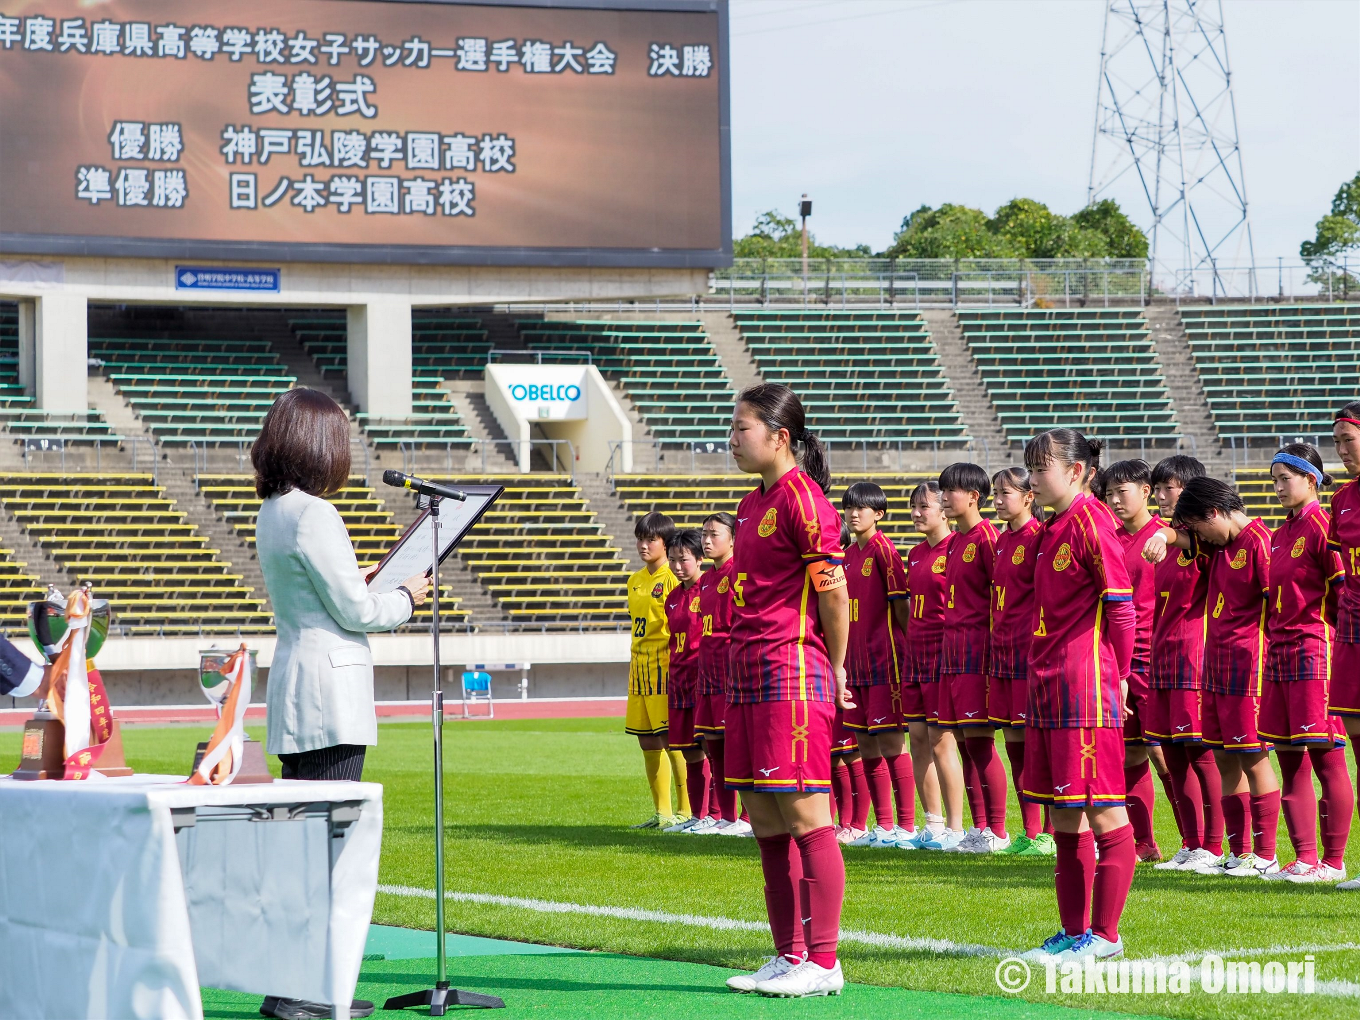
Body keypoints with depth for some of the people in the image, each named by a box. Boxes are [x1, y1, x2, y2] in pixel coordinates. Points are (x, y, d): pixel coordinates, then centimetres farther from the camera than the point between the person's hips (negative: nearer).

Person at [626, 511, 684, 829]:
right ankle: (661, 812, 16)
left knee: (671, 738, -10)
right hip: (640, 667, 8)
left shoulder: (674, 579, -8)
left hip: (666, 663, -8)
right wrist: (633, 667, 18)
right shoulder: (635, 581, 16)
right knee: (648, 742, 9)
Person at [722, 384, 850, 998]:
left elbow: (834, 590, -12)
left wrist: (835, 672, -7)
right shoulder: (754, 504, 17)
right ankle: (789, 957, 17)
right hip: (749, 677, 10)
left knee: (806, 819, -7)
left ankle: (823, 965, -4)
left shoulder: (801, 498, -10)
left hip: (794, 676, -10)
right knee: (766, 825, 11)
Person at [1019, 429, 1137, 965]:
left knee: (1103, 812, -4)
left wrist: (1118, 674, -10)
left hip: (1086, 685, -10)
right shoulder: (1054, 529, 16)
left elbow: (1121, 604, -13)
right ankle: (1074, 931, 17)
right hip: (1049, 682, 10)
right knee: (1064, 816, 11)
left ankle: (1105, 934, 0)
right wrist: (1043, 677, 16)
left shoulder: (1090, 521, -10)